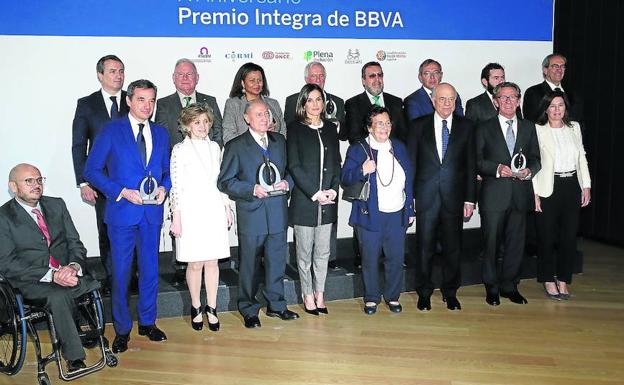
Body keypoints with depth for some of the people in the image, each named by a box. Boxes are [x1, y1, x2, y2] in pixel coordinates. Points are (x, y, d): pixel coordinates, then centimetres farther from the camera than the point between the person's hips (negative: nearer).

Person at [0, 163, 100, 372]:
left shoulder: (57, 205, 12)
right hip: (32, 282, -4)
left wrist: (73, 266, -13)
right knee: (58, 296, -35)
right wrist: (51, 275, -20)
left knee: (98, 287, -24)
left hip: (67, 271, 4)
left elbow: (75, 243, 11)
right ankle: (75, 358, -23)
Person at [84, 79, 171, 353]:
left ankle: (147, 322, 28)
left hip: (152, 212, 4)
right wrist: (122, 192, -15)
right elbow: (92, 170, -5)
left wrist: (164, 188, -6)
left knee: (150, 269, 12)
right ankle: (122, 329, 20)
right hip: (122, 211, -4)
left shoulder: (161, 133, 10)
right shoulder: (112, 130, -3)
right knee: (121, 272, 4)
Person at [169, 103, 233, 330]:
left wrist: (227, 208, 14)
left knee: (212, 262, 6)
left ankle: (211, 308, 16)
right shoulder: (180, 150, -4)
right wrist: (176, 218, -8)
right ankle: (196, 307, 19)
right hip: (191, 211, -4)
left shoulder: (214, 147, 11)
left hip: (214, 211, 4)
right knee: (196, 263, 2)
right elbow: (176, 186, -5)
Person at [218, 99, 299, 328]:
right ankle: (249, 310, 21)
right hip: (251, 215, -4)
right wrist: (252, 189, -17)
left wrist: (287, 183, -5)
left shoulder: (280, 141, 11)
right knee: (249, 265, 6)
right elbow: (224, 181, -5)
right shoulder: (236, 146, -3)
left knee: (277, 261, 13)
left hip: (278, 214, 4)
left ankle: (276, 305, 29)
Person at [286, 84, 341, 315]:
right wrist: (314, 193, -13)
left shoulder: (330, 128, 12)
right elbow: (294, 166, -8)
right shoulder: (295, 129, -1)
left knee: (323, 251, 9)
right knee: (305, 252, 5)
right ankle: (308, 295, 18)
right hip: (304, 200, -4)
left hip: (327, 200, 4)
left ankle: (319, 293, 22)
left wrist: (333, 189, -4)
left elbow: (336, 162, 12)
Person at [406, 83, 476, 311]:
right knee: (425, 247, 6)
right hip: (426, 197, -1)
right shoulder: (418, 126, 4)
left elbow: (471, 165, 5)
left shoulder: (466, 127, 6)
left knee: (453, 248, 9)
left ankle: (450, 293, 26)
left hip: (454, 198, 1)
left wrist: (470, 199, 0)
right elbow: (410, 163, 3)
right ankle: (424, 293, 21)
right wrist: (410, 196, -3)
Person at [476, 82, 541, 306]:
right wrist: (497, 169, -16)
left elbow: (536, 159, 11)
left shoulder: (529, 128, 13)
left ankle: (509, 286, 21)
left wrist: (529, 170, -10)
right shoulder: (485, 128, 4)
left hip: (520, 194, 3)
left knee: (516, 242, 7)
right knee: (491, 242, 4)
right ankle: (492, 288, 16)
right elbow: (477, 161, -1)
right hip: (494, 195, -2)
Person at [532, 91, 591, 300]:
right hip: (548, 188, -4)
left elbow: (582, 157, 14)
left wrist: (586, 185, 8)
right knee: (547, 236, 3)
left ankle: (563, 280, 18)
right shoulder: (537, 130, -5)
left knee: (569, 235, 5)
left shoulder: (574, 127, 11)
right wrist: (535, 193, -12)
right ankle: (548, 280, 18)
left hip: (572, 186, 4)